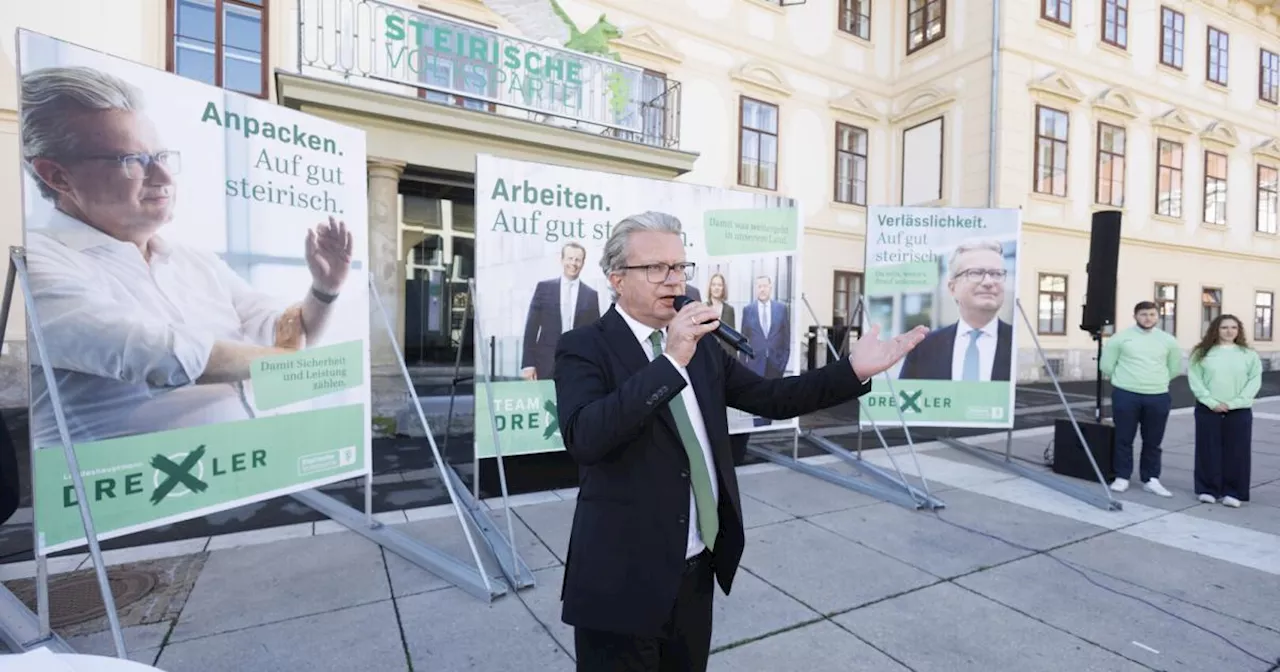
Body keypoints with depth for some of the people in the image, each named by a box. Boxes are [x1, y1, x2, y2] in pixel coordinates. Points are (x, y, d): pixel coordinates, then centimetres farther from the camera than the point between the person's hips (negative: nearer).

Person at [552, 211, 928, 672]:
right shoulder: (584, 348, -13)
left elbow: (774, 398, 5)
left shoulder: (701, 344, 6)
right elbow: (583, 438, -30)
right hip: (624, 576, -5)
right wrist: (671, 361, -34)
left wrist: (854, 370, -6)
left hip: (698, 568, 6)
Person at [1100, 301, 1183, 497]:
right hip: (1125, 395, -3)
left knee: (1153, 442, 8)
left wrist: (1157, 380, 15)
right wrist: (1124, 379, 8)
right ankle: (1122, 477, 12)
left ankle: (1151, 479, 19)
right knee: (1124, 439, 3)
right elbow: (1106, 365, 3)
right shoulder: (1121, 337, -1)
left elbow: (1175, 367, 19)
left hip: (1158, 397, 3)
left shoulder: (1167, 340, 8)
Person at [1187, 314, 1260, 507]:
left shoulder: (1249, 354, 5)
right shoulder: (1202, 352, 2)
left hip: (1239, 411, 1)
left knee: (1237, 453, 4)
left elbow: (1254, 381, 0)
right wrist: (1211, 402, -13)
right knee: (1208, 451, 4)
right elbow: (1194, 379, -3)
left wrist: (1235, 403, -11)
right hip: (1208, 410, -1)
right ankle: (1207, 490, 14)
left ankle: (1232, 492, 13)